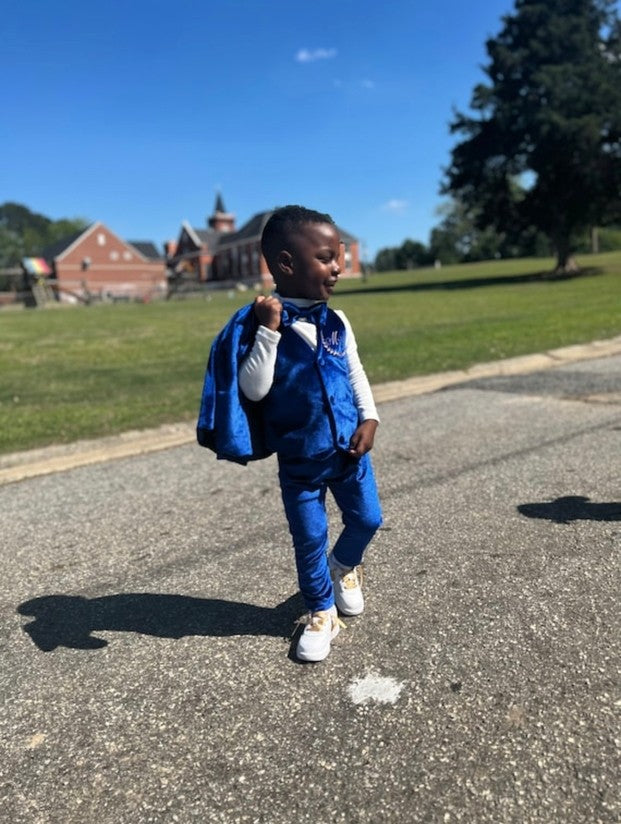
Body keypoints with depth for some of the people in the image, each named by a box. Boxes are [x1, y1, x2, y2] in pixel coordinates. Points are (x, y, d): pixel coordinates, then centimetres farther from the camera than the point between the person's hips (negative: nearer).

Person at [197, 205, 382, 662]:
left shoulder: (336, 322, -3)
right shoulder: (261, 324, -16)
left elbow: (356, 373, 8)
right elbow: (253, 390, -23)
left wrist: (369, 419, -2)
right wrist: (269, 331, -29)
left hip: (349, 450, 4)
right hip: (299, 461, -4)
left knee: (367, 519, 16)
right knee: (309, 539, 10)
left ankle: (345, 566, 49)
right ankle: (321, 612, 34)